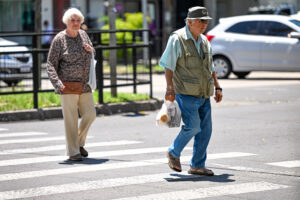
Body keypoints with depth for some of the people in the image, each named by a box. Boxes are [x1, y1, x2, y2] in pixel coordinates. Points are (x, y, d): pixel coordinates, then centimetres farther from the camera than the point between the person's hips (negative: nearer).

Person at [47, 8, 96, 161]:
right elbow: (51, 64, -6)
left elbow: (91, 56, 25)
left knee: (90, 114, 5)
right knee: (71, 118, -5)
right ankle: (72, 152, 1)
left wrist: (90, 50, 0)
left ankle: (79, 142, 25)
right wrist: (57, 83, -19)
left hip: (84, 84, 6)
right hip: (68, 84, -6)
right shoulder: (59, 39, -7)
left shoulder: (83, 34, 10)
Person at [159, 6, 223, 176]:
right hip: (186, 94, -7)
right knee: (193, 126, -14)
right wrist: (170, 88, -18)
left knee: (205, 130, 3)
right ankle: (174, 153, 11)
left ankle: (198, 165, 12)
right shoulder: (177, 39, -7)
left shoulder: (204, 41, 14)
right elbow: (168, 66, -10)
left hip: (203, 95, 7)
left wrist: (217, 87, 16)